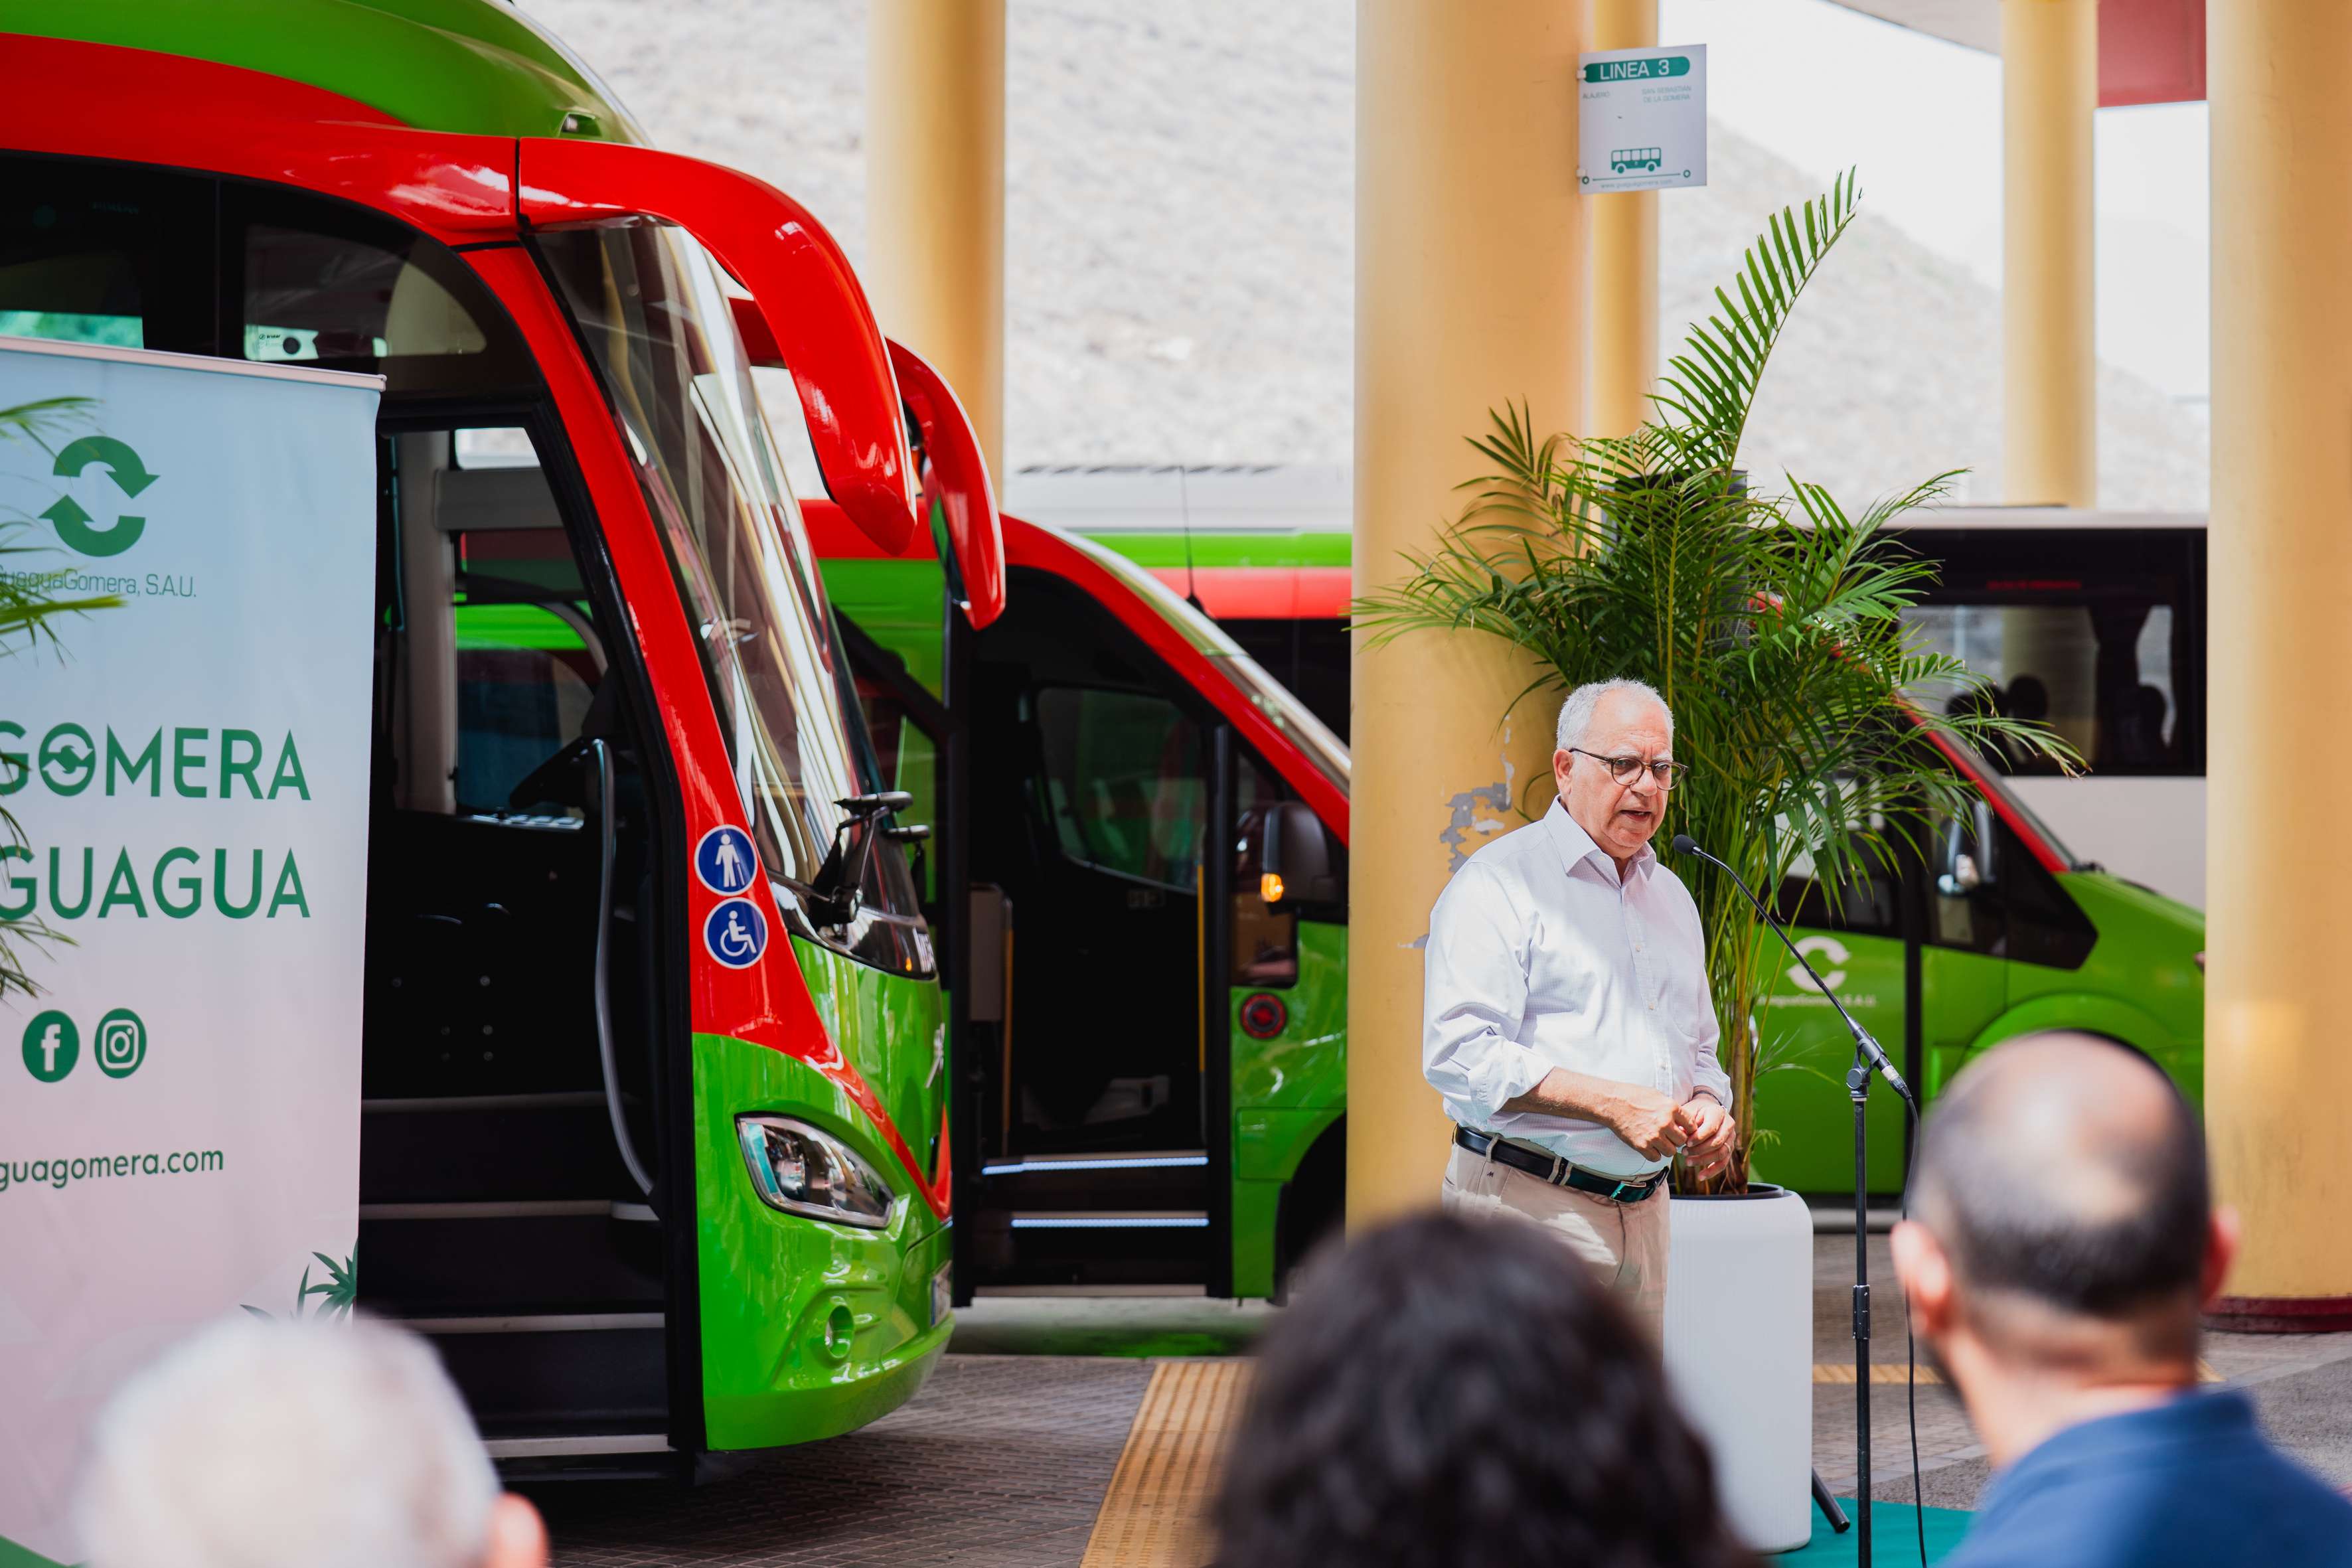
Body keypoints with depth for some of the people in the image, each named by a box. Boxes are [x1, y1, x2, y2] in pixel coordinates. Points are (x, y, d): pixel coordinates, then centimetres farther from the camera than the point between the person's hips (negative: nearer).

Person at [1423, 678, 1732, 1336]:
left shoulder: (1671, 898, 20)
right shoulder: (1500, 884, -5)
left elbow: (1699, 1052, 31)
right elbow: (1459, 1053, -16)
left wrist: (1708, 1108, 6)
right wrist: (1612, 1103, -19)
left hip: (1642, 1211, 8)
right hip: (1526, 1203, -7)